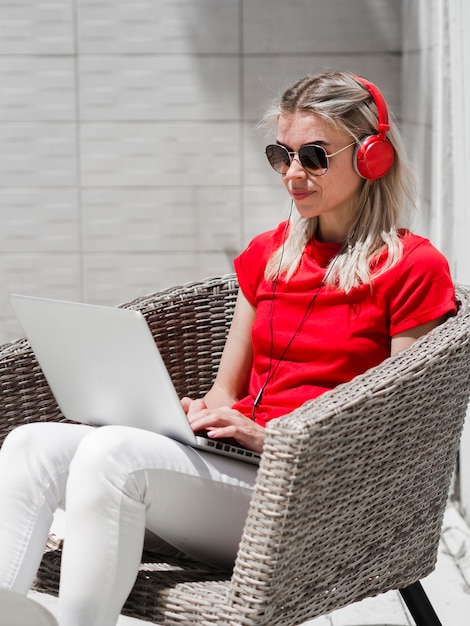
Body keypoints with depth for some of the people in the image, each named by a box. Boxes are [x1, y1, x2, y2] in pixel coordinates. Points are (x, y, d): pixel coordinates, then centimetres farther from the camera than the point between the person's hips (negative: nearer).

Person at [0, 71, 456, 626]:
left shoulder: (413, 268, -1)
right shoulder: (267, 254, 19)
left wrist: (273, 439, -14)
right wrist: (204, 415, -1)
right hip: (231, 460, 7)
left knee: (112, 451, -31)